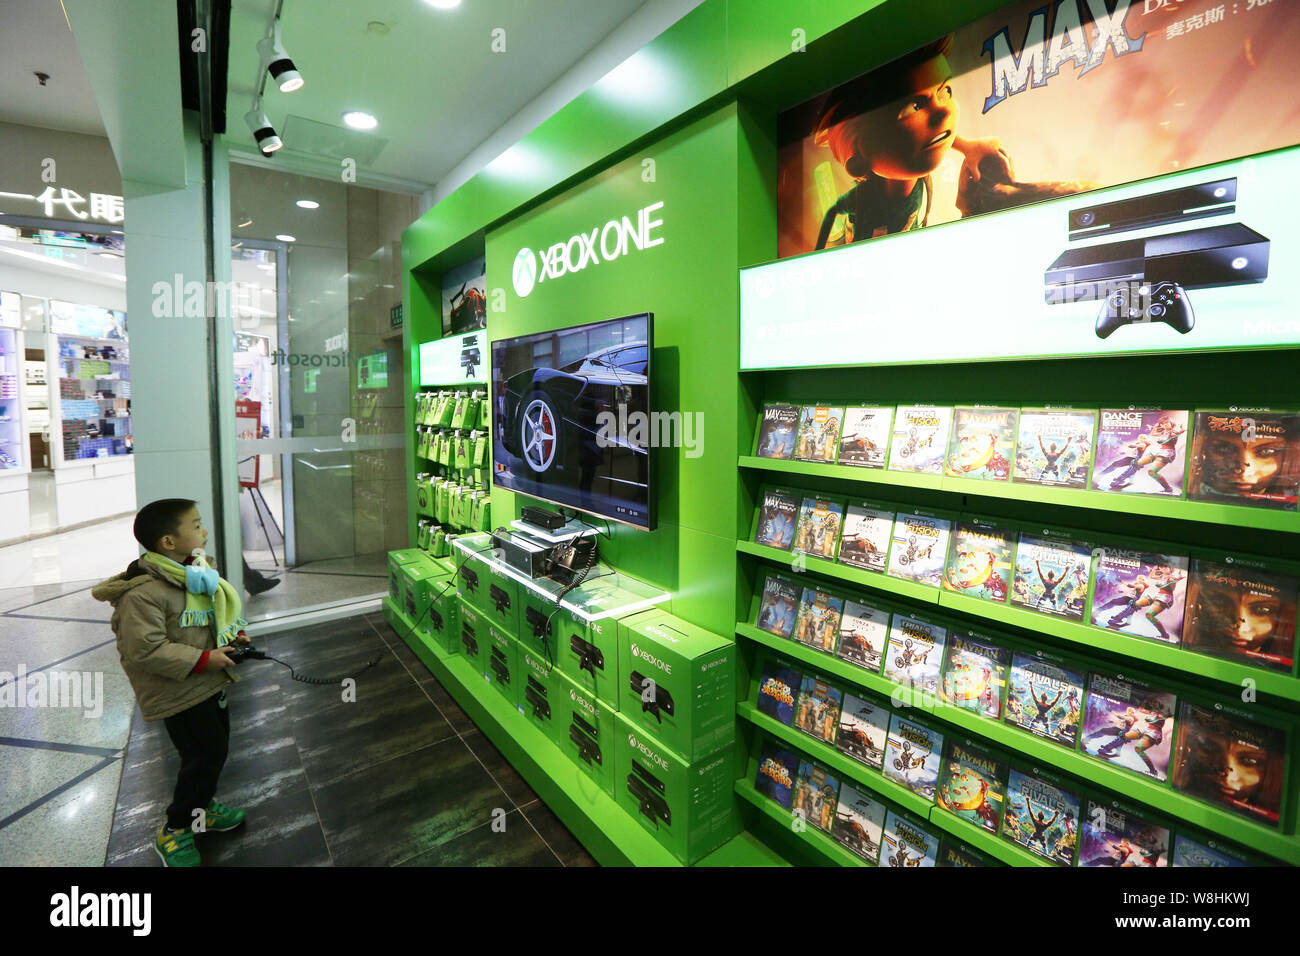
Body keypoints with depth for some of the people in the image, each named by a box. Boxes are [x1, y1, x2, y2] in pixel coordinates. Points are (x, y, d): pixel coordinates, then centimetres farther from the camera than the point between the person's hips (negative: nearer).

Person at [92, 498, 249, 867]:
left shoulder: (197, 573, 2)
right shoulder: (143, 592, -26)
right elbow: (146, 650, -27)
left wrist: (235, 632, 1)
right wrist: (204, 659, -25)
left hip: (209, 684, 9)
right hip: (179, 693, -9)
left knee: (216, 746, 21)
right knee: (205, 754, -2)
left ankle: (202, 803, 45)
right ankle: (175, 830, 20)